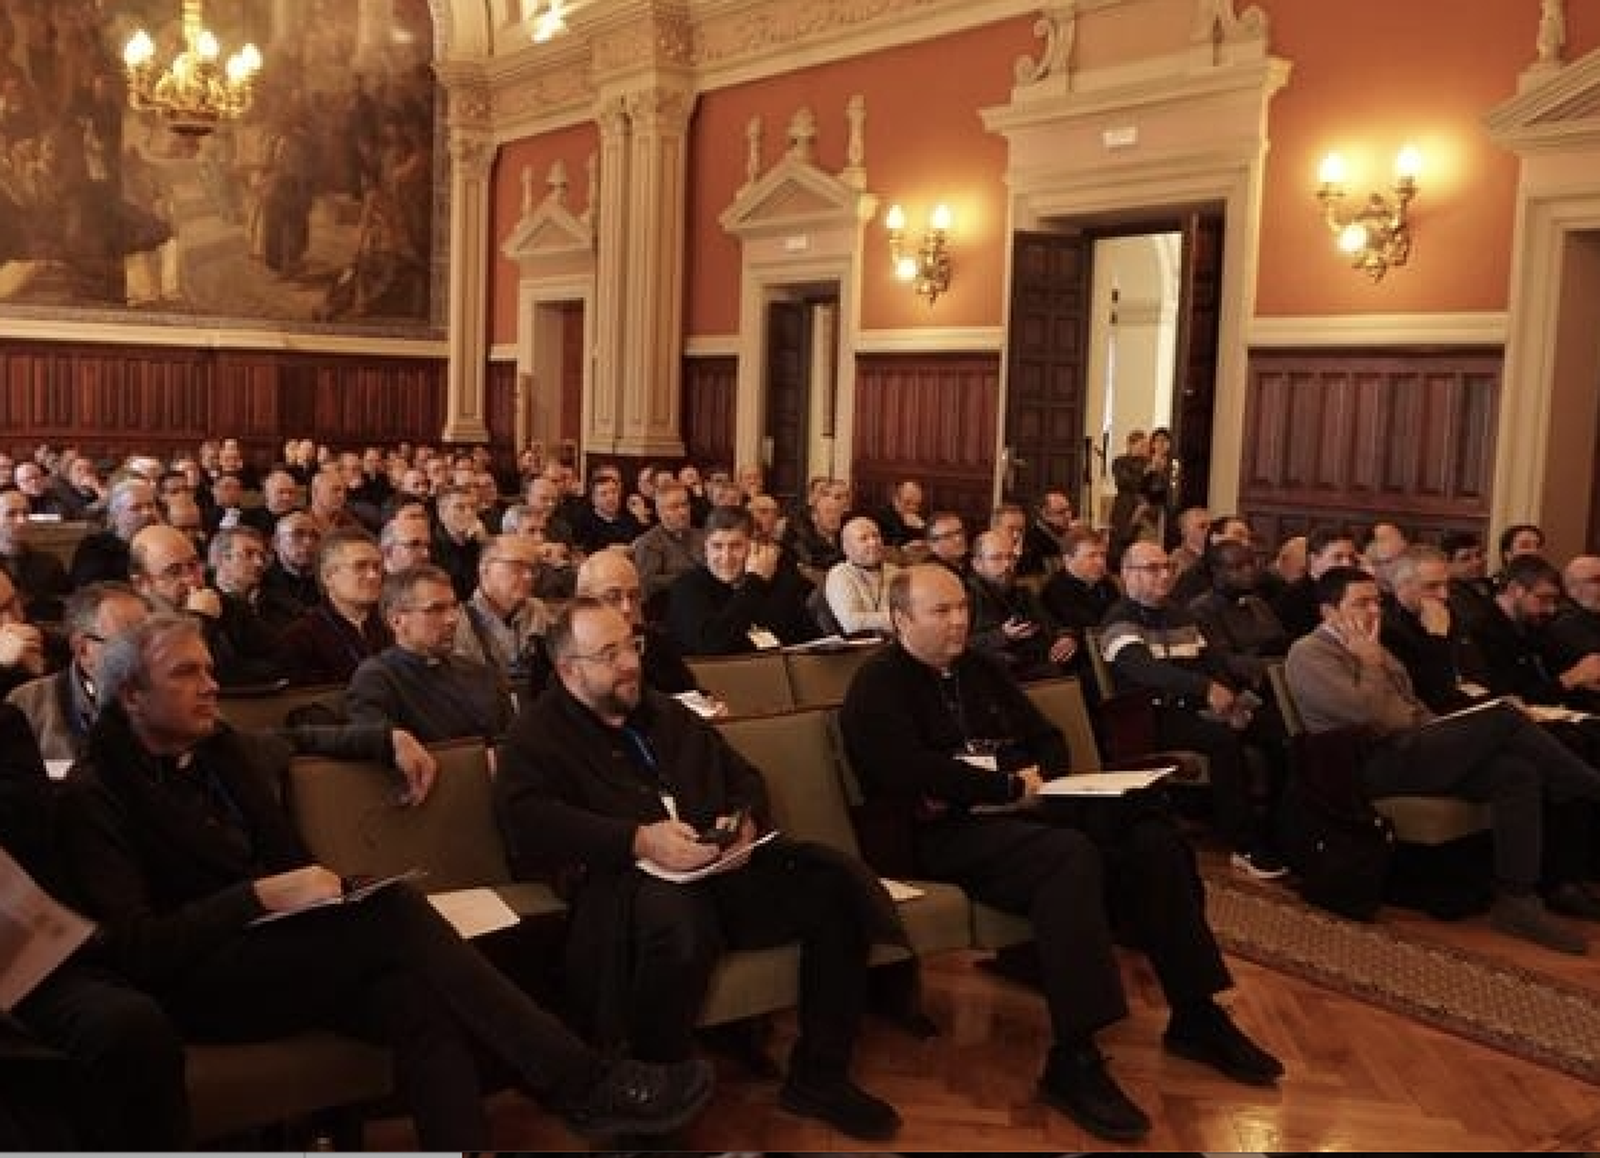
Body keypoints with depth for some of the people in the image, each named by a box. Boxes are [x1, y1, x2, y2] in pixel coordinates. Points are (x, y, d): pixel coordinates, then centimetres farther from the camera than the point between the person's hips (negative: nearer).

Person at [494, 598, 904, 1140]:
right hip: (631, 878, -6)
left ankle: (819, 1076, -5)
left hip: (723, 865, 6)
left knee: (837, 880, -17)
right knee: (677, 924, -41)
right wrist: (639, 839, -19)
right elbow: (527, 821, -10)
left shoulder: (666, 713, 27)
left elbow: (743, 774, 29)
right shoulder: (538, 735, 8)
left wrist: (745, 816, 4)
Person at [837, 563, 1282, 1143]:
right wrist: (1009, 784, -12)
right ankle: (1073, 1059, -36)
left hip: (1016, 811, 8)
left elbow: (1048, 738, 20)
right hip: (947, 833, -7)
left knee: (1152, 840, -13)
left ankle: (1195, 1015, -4)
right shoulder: (878, 685, -4)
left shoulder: (978, 669, 20)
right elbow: (910, 773, -19)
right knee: (1069, 854, -35)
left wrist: (1034, 775, -4)